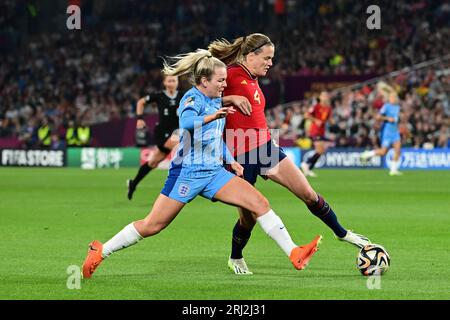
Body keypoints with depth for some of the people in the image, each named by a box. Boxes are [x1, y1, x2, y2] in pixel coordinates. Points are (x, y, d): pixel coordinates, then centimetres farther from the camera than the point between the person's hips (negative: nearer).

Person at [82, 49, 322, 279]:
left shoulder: (216, 100, 11)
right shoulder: (192, 98, -13)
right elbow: (186, 122, -38)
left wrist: (230, 160, 21)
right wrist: (212, 116, -53)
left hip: (214, 172, 7)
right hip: (187, 172, -7)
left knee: (260, 203, -8)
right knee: (151, 226, -5)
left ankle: (294, 254, -7)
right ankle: (100, 251, 10)